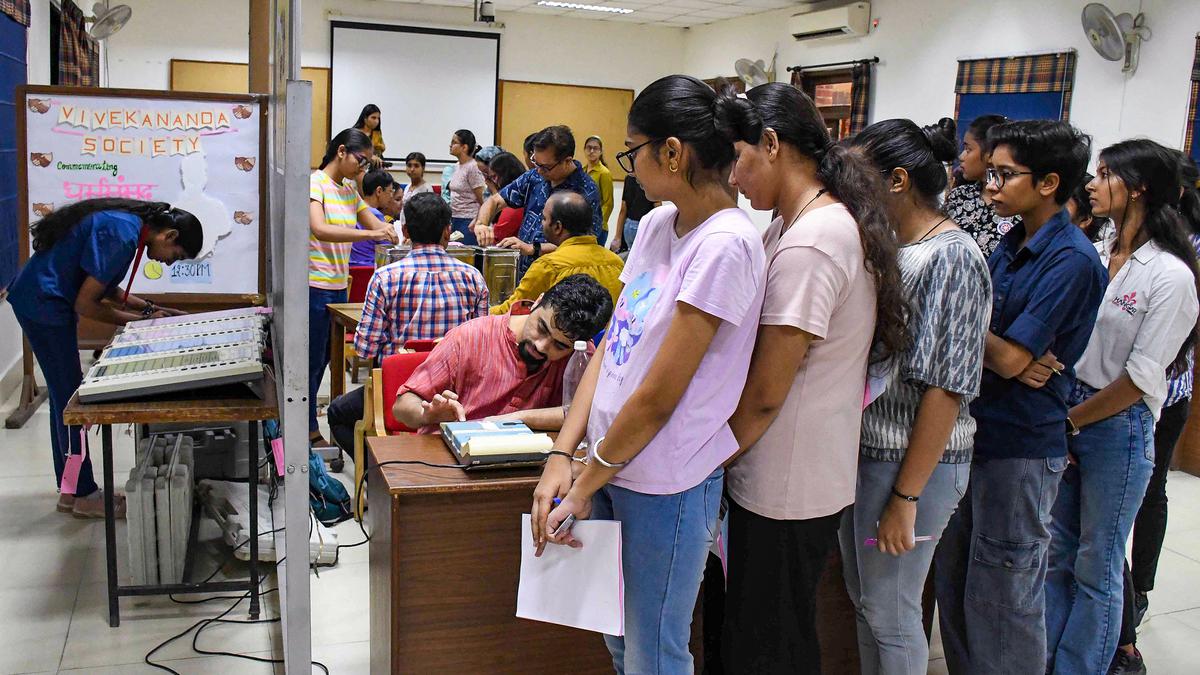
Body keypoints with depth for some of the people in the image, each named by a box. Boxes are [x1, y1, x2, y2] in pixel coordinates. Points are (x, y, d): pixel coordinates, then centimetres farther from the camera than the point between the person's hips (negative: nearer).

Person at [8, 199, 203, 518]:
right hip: (43, 303, -10)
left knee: (64, 396, 14)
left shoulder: (129, 223, 6)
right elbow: (85, 304, -20)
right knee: (70, 398, -4)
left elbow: (106, 289, 15)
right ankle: (83, 494, 5)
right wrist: (142, 321, -11)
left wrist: (151, 309, 6)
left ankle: (70, 489, 22)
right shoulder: (121, 234, -23)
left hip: (45, 302, 10)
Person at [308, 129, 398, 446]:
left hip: (339, 286, 8)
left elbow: (375, 224, 15)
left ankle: (305, 423, 27)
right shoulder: (316, 183, -12)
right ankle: (309, 431, 11)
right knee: (312, 360, 1)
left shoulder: (349, 190, 13)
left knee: (324, 359, 15)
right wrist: (370, 234, -34)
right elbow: (319, 229, -27)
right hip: (315, 286, -8)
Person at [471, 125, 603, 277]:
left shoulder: (587, 192, -11)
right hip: (521, 274, 6)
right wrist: (481, 224, -4)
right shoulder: (534, 176, 9)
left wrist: (532, 248, -20)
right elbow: (495, 201, 17)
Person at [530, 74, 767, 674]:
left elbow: (659, 397, -19)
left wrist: (583, 488, -9)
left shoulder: (725, 244, -20)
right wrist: (561, 456, -2)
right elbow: (611, 347, 6)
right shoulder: (658, 223, 6)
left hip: (667, 483, -8)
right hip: (612, 464, 8)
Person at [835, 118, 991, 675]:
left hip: (911, 461, -8)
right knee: (863, 598, 21)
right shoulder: (889, 244, 8)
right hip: (864, 448, 8)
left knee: (890, 615, 7)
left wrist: (905, 497, -20)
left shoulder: (951, 258, -17)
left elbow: (946, 389, -20)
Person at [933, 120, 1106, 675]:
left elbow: (1009, 359, -22)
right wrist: (1021, 356, -14)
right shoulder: (1012, 243, 9)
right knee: (954, 581, 18)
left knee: (1001, 593, 4)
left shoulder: (1072, 260, -17)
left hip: (1021, 447, -8)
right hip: (975, 432, 9)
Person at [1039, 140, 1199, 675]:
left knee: (1096, 566, 7)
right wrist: (1030, 362, -15)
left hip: (1119, 426, -6)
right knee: (1057, 551, 15)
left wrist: (1071, 421, -9)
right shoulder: (1091, 257, 6)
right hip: (1065, 414, 6)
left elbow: (1140, 379, -14)